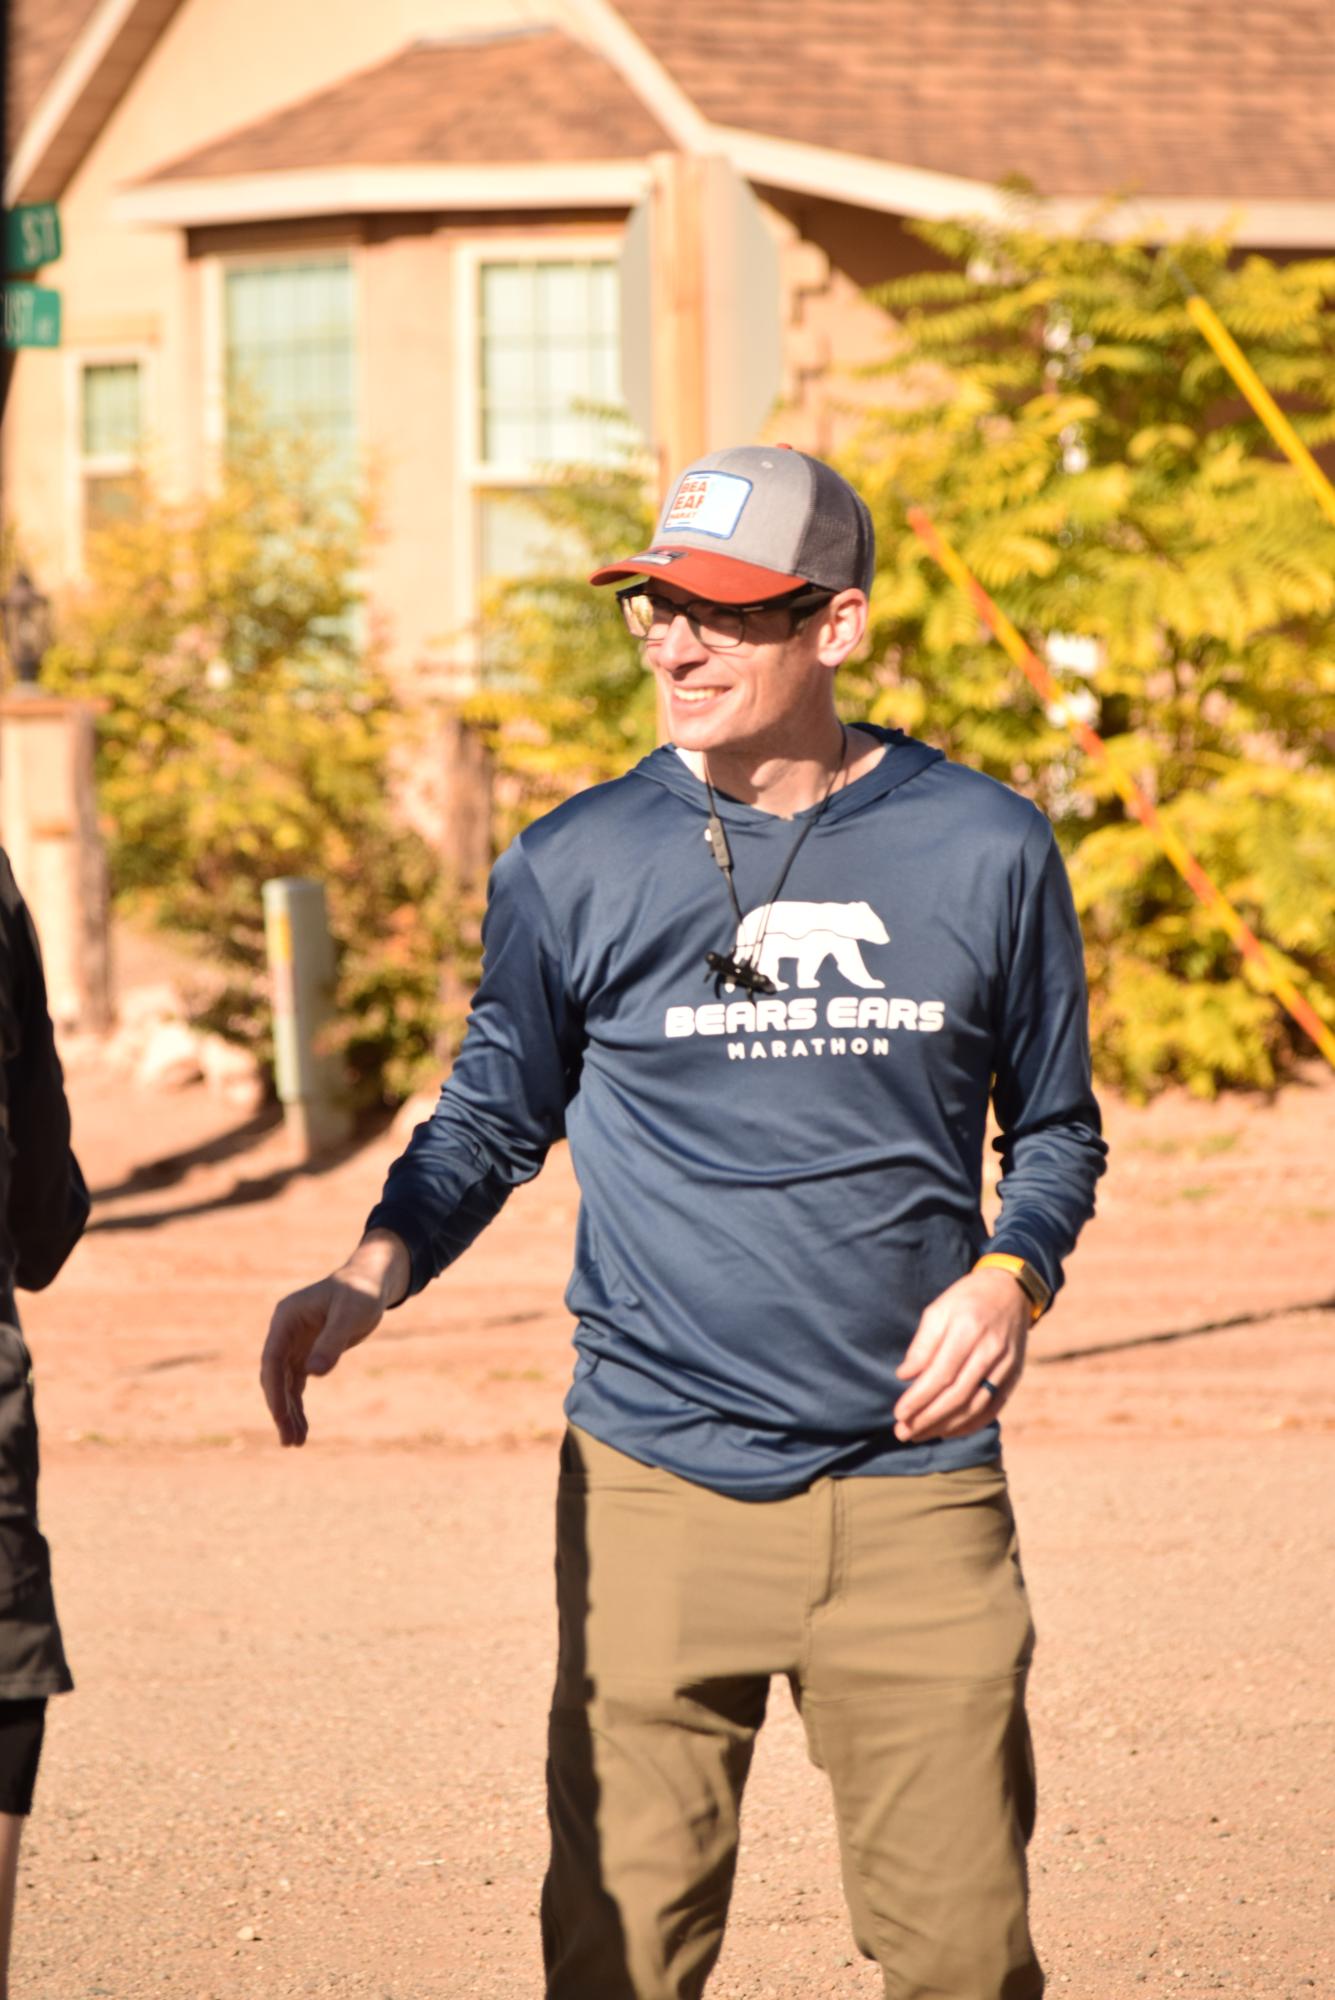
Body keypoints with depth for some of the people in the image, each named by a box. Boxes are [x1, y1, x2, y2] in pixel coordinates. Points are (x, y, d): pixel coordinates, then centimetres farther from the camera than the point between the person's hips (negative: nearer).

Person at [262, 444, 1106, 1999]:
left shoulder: (984, 849, 5)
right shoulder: (575, 866, 3)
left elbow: (1055, 1127, 16)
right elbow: (494, 1115, 13)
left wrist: (1012, 1274, -5)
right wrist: (372, 1273, -6)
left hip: (915, 1481, 0)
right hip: (657, 1484, 0)